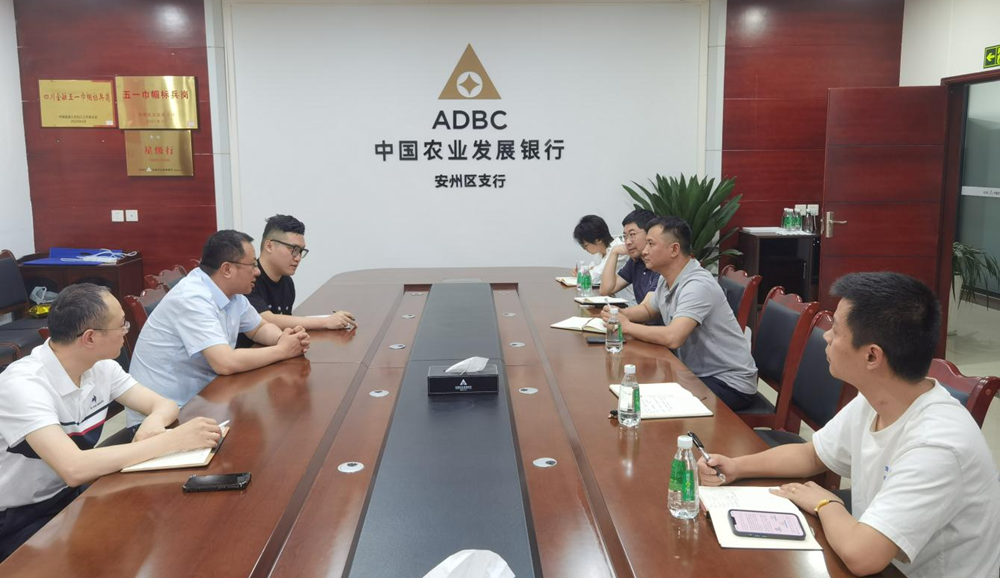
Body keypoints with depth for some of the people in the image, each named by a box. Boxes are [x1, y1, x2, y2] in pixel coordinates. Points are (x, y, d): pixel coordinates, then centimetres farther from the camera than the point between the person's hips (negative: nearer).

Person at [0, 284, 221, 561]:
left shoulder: (101, 367, -5)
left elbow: (164, 404, 0)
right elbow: (73, 469, -39)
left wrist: (155, 421, -25)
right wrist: (172, 440, -38)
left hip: (71, 495, 7)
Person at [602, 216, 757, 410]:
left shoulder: (697, 285, -25)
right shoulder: (667, 279, 3)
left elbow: (673, 338, -37)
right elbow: (648, 310, 23)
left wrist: (627, 326, -22)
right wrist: (619, 314, 0)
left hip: (729, 382, -8)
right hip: (698, 373, 8)